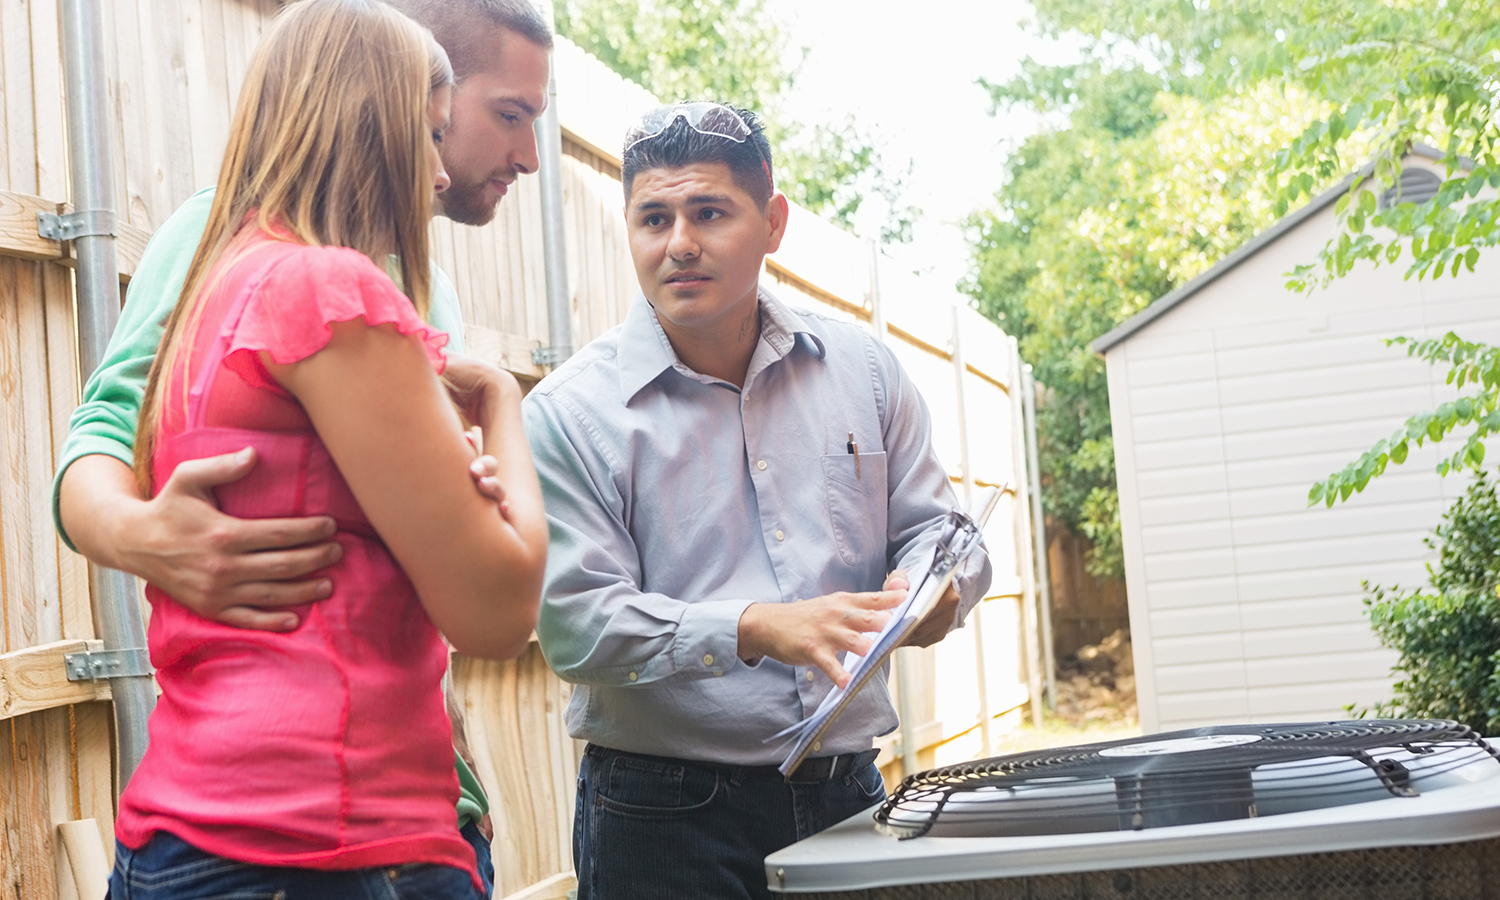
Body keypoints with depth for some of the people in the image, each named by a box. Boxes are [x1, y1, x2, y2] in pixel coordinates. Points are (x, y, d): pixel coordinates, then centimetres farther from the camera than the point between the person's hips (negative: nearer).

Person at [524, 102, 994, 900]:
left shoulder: (861, 370, 6)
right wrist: (758, 629, -27)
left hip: (846, 795, 4)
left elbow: (936, 528, 12)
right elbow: (576, 624, -14)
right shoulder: (571, 414, -7)